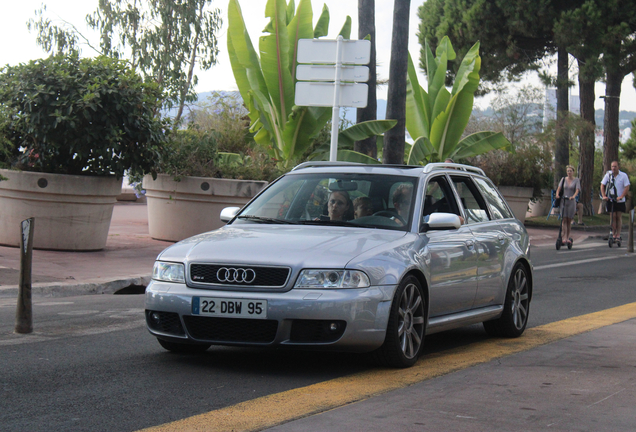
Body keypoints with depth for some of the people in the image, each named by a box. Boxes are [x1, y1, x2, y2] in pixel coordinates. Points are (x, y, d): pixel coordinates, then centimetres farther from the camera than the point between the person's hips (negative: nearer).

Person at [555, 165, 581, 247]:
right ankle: (564, 238, -17)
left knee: (569, 220, 2)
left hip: (571, 201, -1)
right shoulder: (563, 179, 10)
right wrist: (557, 194, -20)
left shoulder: (576, 180, 4)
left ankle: (568, 238, 10)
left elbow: (577, 190, -9)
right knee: (564, 220, -10)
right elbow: (559, 188, 1)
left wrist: (573, 196, -28)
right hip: (563, 201, 1)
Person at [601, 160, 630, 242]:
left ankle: (618, 235, 7)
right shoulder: (608, 175, -1)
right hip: (610, 200, 1)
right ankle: (613, 234, 3)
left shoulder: (624, 176, -6)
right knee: (613, 217, -1)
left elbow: (627, 187, -9)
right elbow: (602, 185, 3)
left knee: (618, 217, 2)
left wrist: (621, 197, -20)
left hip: (620, 201, -1)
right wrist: (604, 196, -9)